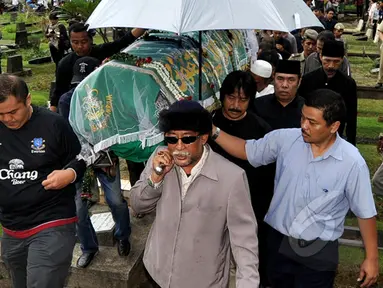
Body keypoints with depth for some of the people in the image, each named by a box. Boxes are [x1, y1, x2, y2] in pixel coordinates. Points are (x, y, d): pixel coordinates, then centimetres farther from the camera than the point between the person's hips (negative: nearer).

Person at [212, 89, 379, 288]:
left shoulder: (352, 162, -18)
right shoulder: (285, 139, -11)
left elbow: (365, 212, -8)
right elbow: (246, 151, 1)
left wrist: (371, 257, -4)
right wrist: (214, 131, -12)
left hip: (318, 251, -3)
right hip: (278, 240, 4)